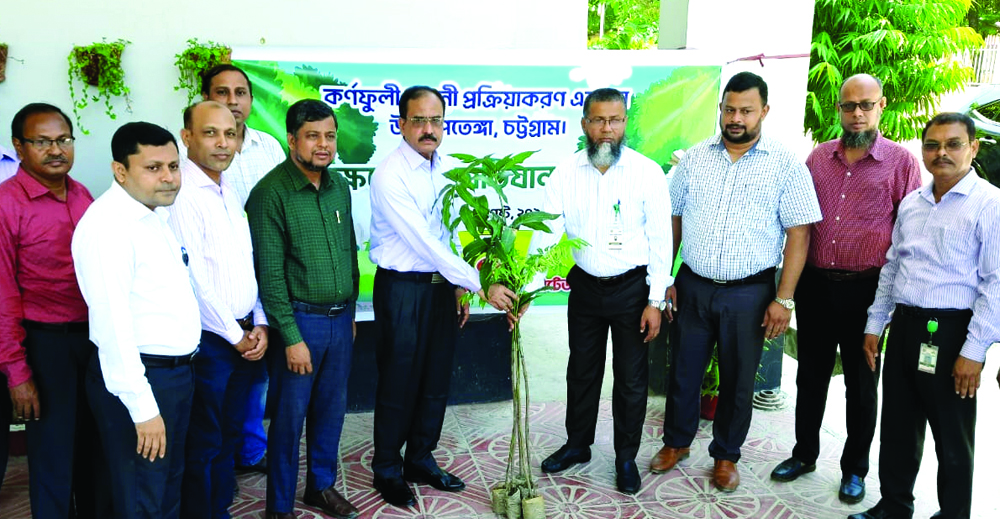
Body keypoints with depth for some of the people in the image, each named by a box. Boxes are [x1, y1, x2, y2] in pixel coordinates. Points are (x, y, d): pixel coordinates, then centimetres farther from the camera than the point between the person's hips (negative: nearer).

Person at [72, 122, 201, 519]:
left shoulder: (157, 214, 10)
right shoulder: (107, 225, -20)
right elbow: (112, 322, -26)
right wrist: (142, 407, -26)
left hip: (176, 370, 9)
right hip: (138, 378, -9)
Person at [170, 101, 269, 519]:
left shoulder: (229, 193, 11)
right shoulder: (181, 194, -15)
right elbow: (194, 279, -19)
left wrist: (259, 324, 4)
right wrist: (235, 336, -11)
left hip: (242, 337, 8)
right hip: (208, 340, -8)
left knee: (229, 436, 18)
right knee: (203, 445, 6)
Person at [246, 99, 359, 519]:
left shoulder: (339, 186, 7)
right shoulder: (271, 192, -13)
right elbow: (270, 273, -14)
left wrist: (350, 312, 15)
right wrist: (291, 337, -15)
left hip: (340, 319, 6)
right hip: (300, 320, -6)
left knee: (332, 409, 16)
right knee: (290, 415, 5)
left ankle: (322, 485, 35)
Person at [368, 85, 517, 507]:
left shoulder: (445, 168, 6)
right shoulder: (390, 175, -17)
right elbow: (422, 241, -23)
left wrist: (458, 289, 12)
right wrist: (479, 285, -24)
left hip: (442, 283, 7)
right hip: (402, 288, -7)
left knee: (436, 380, 15)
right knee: (399, 382, 6)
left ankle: (421, 460, 34)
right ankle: (387, 470, 25)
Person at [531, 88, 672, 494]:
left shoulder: (648, 173, -11)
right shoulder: (566, 173, -5)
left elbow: (660, 240, -9)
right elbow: (546, 233, -11)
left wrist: (656, 301, -11)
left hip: (632, 289, -2)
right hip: (584, 287, 3)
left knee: (631, 378, 10)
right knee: (581, 372, 18)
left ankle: (626, 457, 29)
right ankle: (577, 445, 38)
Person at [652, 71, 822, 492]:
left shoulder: (785, 165, -5)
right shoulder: (695, 159, 4)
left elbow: (798, 233, -7)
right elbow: (672, 220, 9)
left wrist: (784, 299, -11)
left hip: (749, 294, -2)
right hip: (692, 287, 3)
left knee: (738, 379, 11)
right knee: (683, 370, 13)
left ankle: (726, 455, 31)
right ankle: (676, 442, 34)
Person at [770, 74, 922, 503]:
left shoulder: (901, 162, -4)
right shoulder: (819, 156, 7)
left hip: (865, 289, -3)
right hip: (814, 285, 3)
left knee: (861, 384, 10)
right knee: (811, 375, 15)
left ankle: (854, 469, 27)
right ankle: (804, 454, 32)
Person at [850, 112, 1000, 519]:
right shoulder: (910, 203, 12)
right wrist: (875, 324, 15)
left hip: (950, 331, -6)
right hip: (904, 325, 6)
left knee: (952, 439, 8)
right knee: (897, 428, 16)